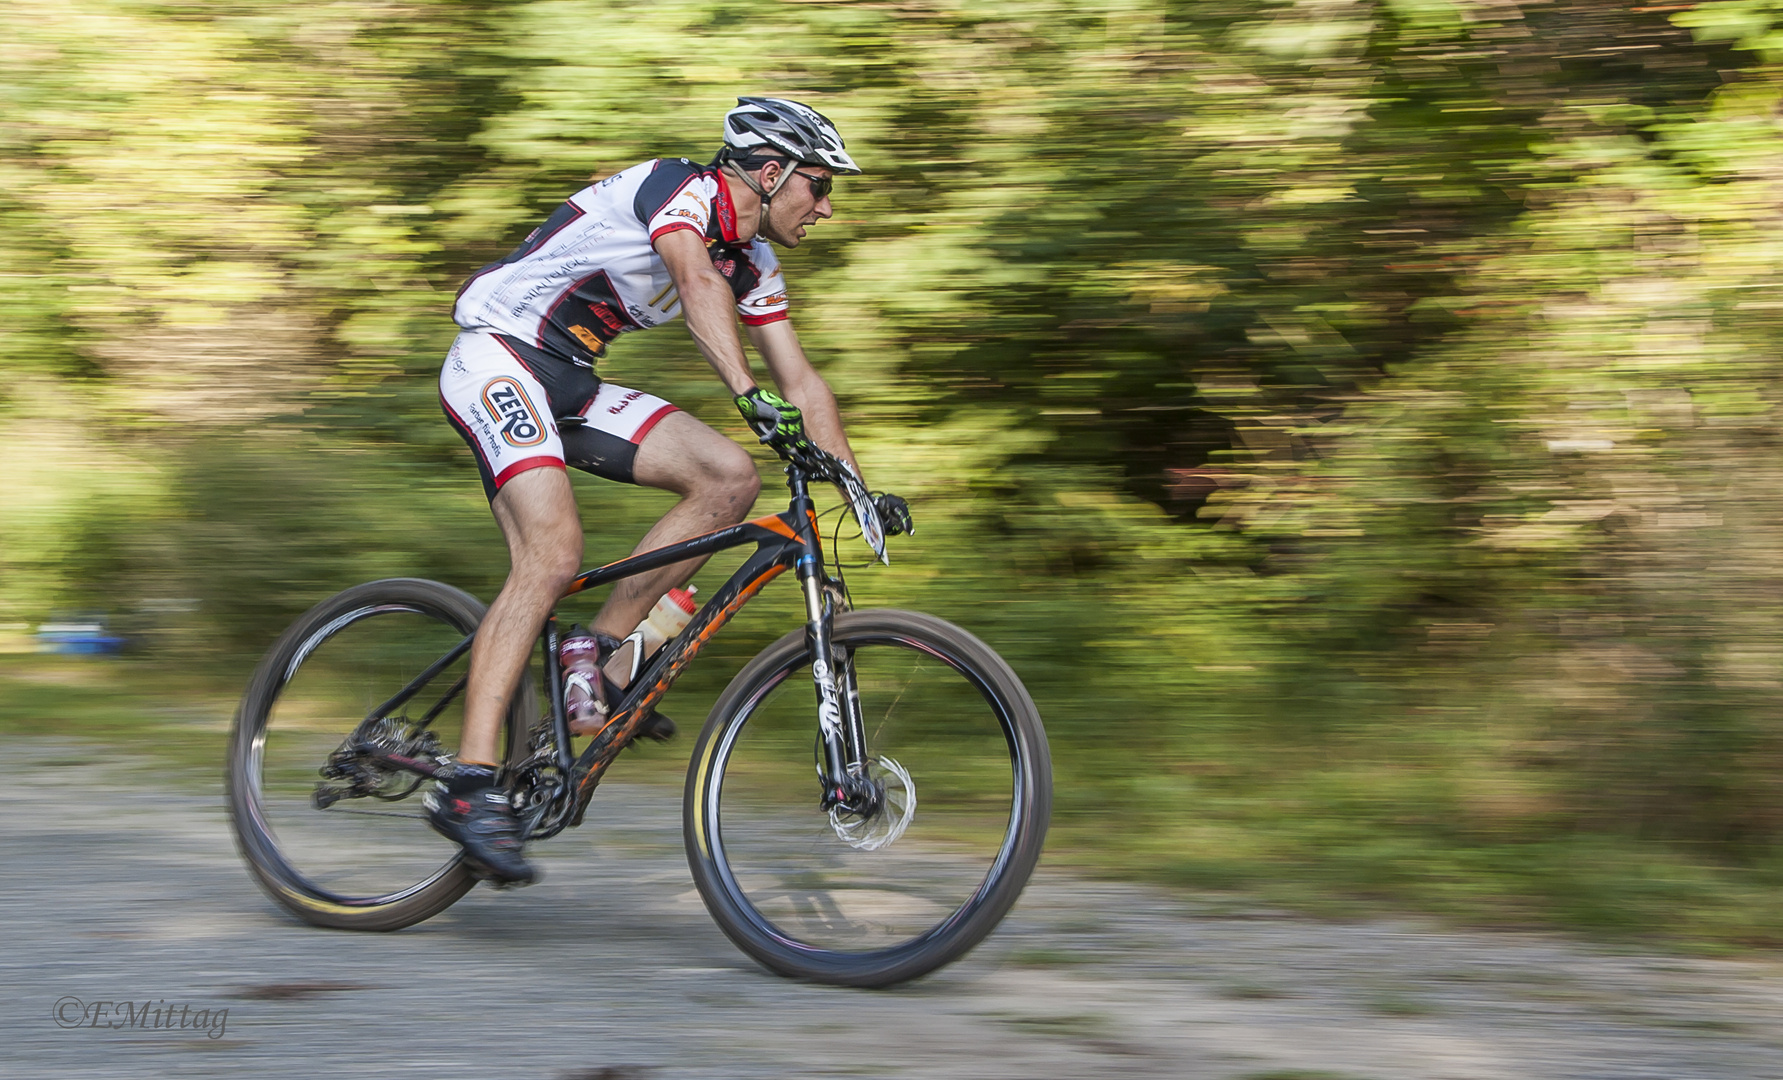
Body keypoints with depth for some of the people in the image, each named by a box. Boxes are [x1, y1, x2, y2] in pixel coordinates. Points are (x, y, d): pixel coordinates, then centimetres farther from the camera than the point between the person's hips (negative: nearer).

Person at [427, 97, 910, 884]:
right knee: (553, 553, -26)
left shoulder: (753, 262, 9)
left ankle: (602, 653, -1)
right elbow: (696, 283, -36)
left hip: (572, 384, 9)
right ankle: (470, 784, -29)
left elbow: (801, 382, 12)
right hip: (498, 357, -9)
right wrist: (748, 396, -49)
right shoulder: (676, 188, -16)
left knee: (730, 478, -8)